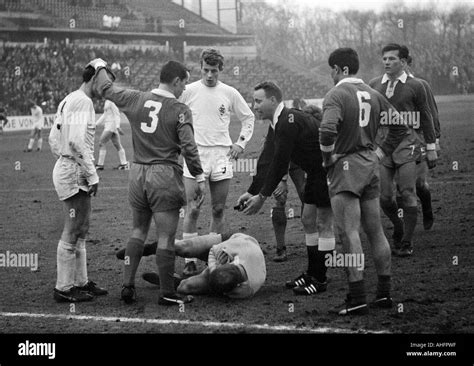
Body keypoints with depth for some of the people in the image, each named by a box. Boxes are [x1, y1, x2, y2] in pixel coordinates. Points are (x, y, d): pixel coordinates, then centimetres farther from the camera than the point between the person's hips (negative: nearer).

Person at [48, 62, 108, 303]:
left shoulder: (68, 101, 15)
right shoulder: (83, 102, -15)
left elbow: (54, 139, 18)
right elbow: (77, 141, -23)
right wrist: (93, 175, -19)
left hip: (66, 168, 10)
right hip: (75, 173, -10)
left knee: (81, 231, 17)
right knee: (72, 233, -4)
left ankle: (80, 282, 24)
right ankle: (64, 289, 2)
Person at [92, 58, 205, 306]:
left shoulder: (136, 100, 3)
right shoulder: (180, 111, -9)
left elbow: (106, 89, 17)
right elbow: (189, 148, -13)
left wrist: (100, 67, 35)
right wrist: (199, 179, -5)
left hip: (138, 174, 5)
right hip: (165, 176, -5)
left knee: (138, 230, 18)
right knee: (166, 237, 0)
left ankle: (127, 285, 15)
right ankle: (167, 293, 5)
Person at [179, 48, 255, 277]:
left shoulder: (229, 93, 5)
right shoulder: (189, 91, 0)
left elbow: (248, 118, 17)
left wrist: (241, 143, 8)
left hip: (222, 155, 2)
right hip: (195, 155, -2)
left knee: (218, 210, 5)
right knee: (192, 210, -8)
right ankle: (190, 261, -5)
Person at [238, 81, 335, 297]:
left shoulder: (289, 122, -23)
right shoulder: (277, 125, 9)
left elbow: (280, 165, -23)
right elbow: (266, 161, 13)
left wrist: (262, 197, -17)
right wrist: (252, 192, 7)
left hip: (329, 171, -10)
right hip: (315, 173, 10)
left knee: (323, 224, -5)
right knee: (308, 221, 13)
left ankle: (320, 280, 0)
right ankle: (311, 274, 20)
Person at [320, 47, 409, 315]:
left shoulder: (336, 95, -12)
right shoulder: (373, 94, 10)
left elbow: (328, 129, -29)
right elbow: (401, 126, 14)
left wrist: (328, 156, -13)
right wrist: (380, 152, 14)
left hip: (346, 166, -8)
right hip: (371, 165, 8)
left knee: (350, 233, -7)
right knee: (376, 231, 14)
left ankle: (358, 300, -10)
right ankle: (385, 293, 20)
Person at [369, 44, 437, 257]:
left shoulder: (415, 87, 2)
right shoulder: (374, 86, 8)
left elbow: (425, 118, 7)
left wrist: (431, 149, 6)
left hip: (406, 145, -3)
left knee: (407, 194, -7)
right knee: (384, 196, 1)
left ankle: (406, 243, 1)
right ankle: (399, 228, 28)